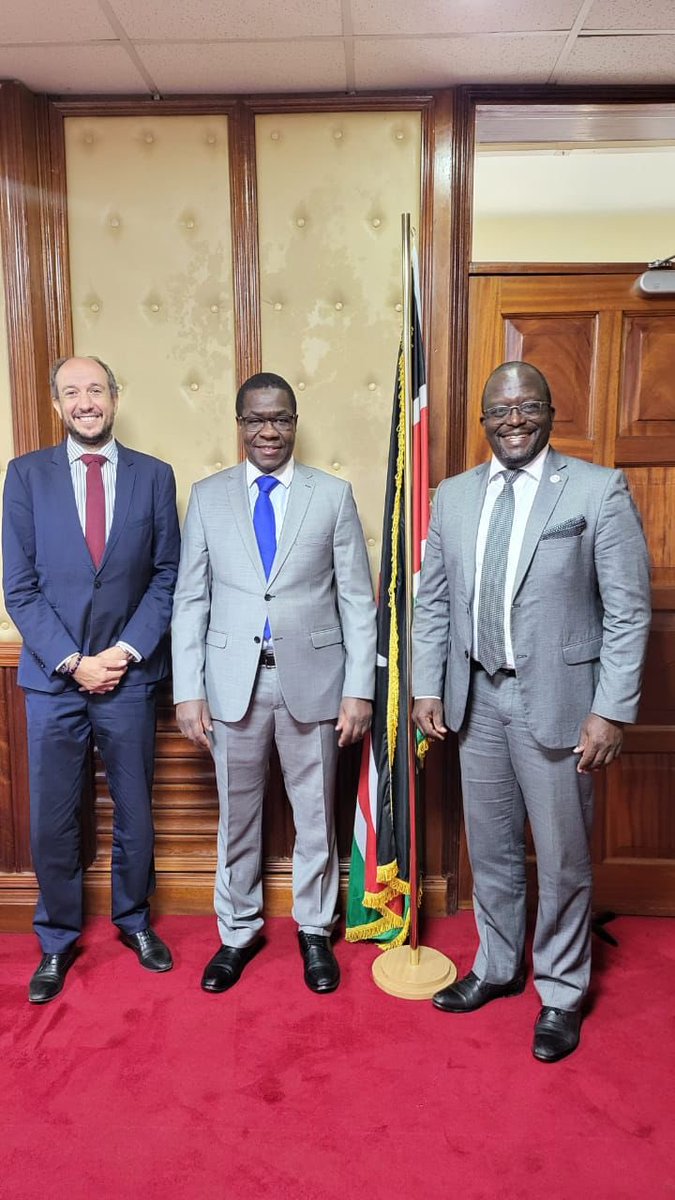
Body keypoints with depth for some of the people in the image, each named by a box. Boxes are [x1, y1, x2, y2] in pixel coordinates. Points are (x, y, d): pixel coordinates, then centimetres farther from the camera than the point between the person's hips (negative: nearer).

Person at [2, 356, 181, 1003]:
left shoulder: (153, 476, 2)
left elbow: (166, 577, 1)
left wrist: (128, 649, -10)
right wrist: (72, 661, -11)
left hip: (129, 673, 1)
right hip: (53, 676, 0)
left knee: (134, 810, 13)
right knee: (52, 820, 9)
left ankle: (134, 919, 36)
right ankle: (57, 939, 31)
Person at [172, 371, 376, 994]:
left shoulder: (333, 495, 0)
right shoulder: (208, 496, 3)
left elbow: (357, 599, -1)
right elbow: (191, 599, 2)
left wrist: (359, 688, -6)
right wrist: (188, 691, -3)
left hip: (311, 677, -1)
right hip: (233, 680, 1)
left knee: (315, 814, 13)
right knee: (237, 815, 15)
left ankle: (315, 930, 35)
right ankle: (239, 931, 36)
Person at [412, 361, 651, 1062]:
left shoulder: (598, 490, -7)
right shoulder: (454, 496, 7)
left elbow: (628, 611, -9)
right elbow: (433, 602, 10)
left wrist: (612, 711, -13)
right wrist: (427, 687, 4)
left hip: (556, 700, -4)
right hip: (476, 699, 4)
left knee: (562, 860, 10)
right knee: (490, 852, 18)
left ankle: (561, 994, 33)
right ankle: (496, 969, 40)